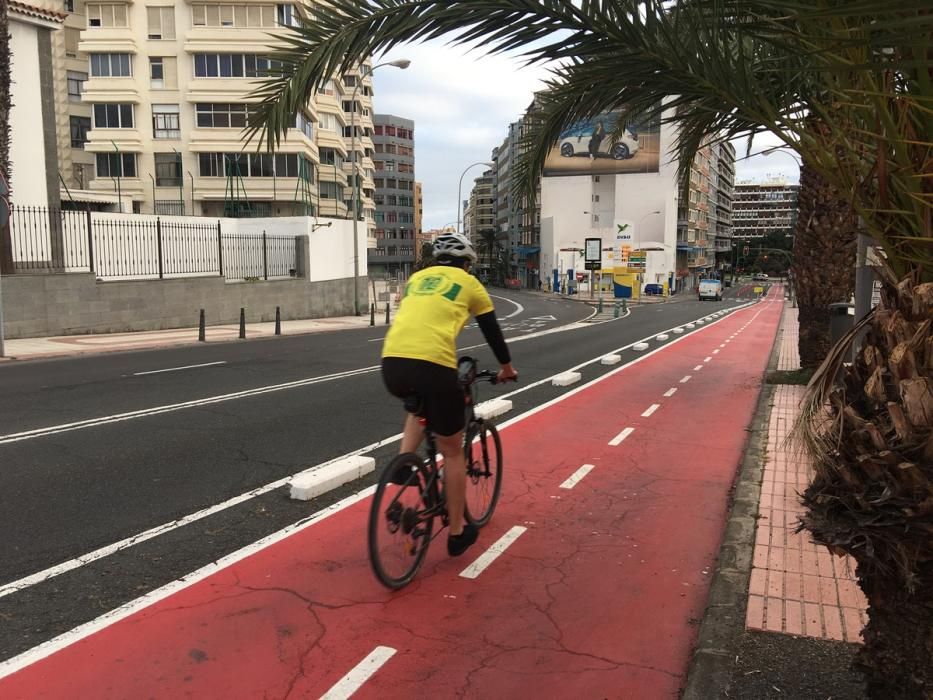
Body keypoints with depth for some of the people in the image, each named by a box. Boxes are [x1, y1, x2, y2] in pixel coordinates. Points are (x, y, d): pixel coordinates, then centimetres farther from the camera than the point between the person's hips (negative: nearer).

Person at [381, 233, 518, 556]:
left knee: (420, 406, 39)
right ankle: (457, 532, 22)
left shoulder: (416, 279, 28)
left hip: (392, 363, 5)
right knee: (452, 451, 13)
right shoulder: (469, 283, 17)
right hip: (433, 366, -4)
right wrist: (507, 367, 43)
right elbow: (491, 330, 26)